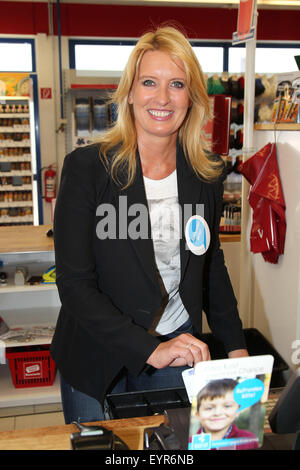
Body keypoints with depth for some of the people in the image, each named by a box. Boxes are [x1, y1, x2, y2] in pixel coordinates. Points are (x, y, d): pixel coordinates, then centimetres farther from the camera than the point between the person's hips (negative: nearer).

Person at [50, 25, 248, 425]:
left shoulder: (207, 176, -4)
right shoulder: (85, 167, -16)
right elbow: (74, 283, -18)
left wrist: (236, 347, 7)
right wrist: (150, 349, -23)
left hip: (178, 351, 3)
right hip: (96, 357, -3)